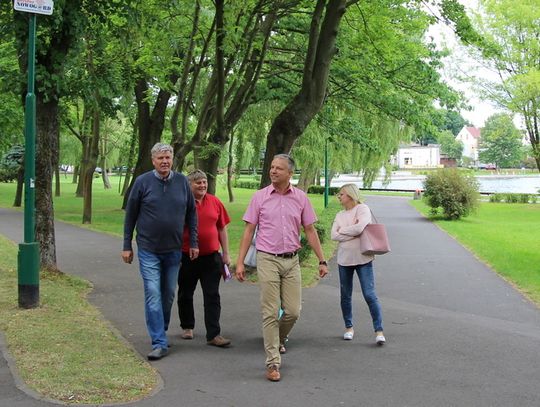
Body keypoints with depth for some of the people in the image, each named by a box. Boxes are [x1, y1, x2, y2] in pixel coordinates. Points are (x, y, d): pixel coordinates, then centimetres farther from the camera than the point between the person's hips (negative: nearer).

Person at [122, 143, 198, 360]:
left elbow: (191, 213, 9)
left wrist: (193, 243, 4)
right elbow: (130, 215, 1)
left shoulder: (182, 182, 1)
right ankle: (159, 343, -5)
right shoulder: (142, 182, -6)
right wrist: (127, 246, 1)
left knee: (168, 294, 14)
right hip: (148, 250, -3)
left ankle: (160, 332, 33)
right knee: (153, 295, -8)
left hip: (173, 250, 3)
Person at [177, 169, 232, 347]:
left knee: (212, 296, -1)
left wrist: (226, 254, 7)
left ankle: (213, 334, 1)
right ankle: (187, 327, 33)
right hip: (187, 257, -1)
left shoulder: (215, 202, 3)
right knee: (185, 295, 14)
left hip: (211, 257, 1)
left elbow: (222, 229, 9)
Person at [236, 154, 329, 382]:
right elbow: (249, 230, 2)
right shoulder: (260, 197, 0)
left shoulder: (300, 198, 4)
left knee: (293, 311, 3)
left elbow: (310, 231, 8)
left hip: (291, 261, 2)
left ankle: (278, 339, 34)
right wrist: (240, 262, -3)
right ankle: (273, 363, 1)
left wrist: (322, 261, 5)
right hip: (268, 260, -2)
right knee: (270, 312, -3)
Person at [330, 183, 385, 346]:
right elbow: (334, 236, -2)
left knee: (369, 295, -7)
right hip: (344, 259, 5)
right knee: (345, 296, 11)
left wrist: (342, 230, -6)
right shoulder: (340, 215, 11)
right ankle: (349, 327, 26)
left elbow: (359, 227, -21)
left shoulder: (363, 209, -4)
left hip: (362, 259, -5)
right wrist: (353, 232, -12)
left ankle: (379, 330, -2)